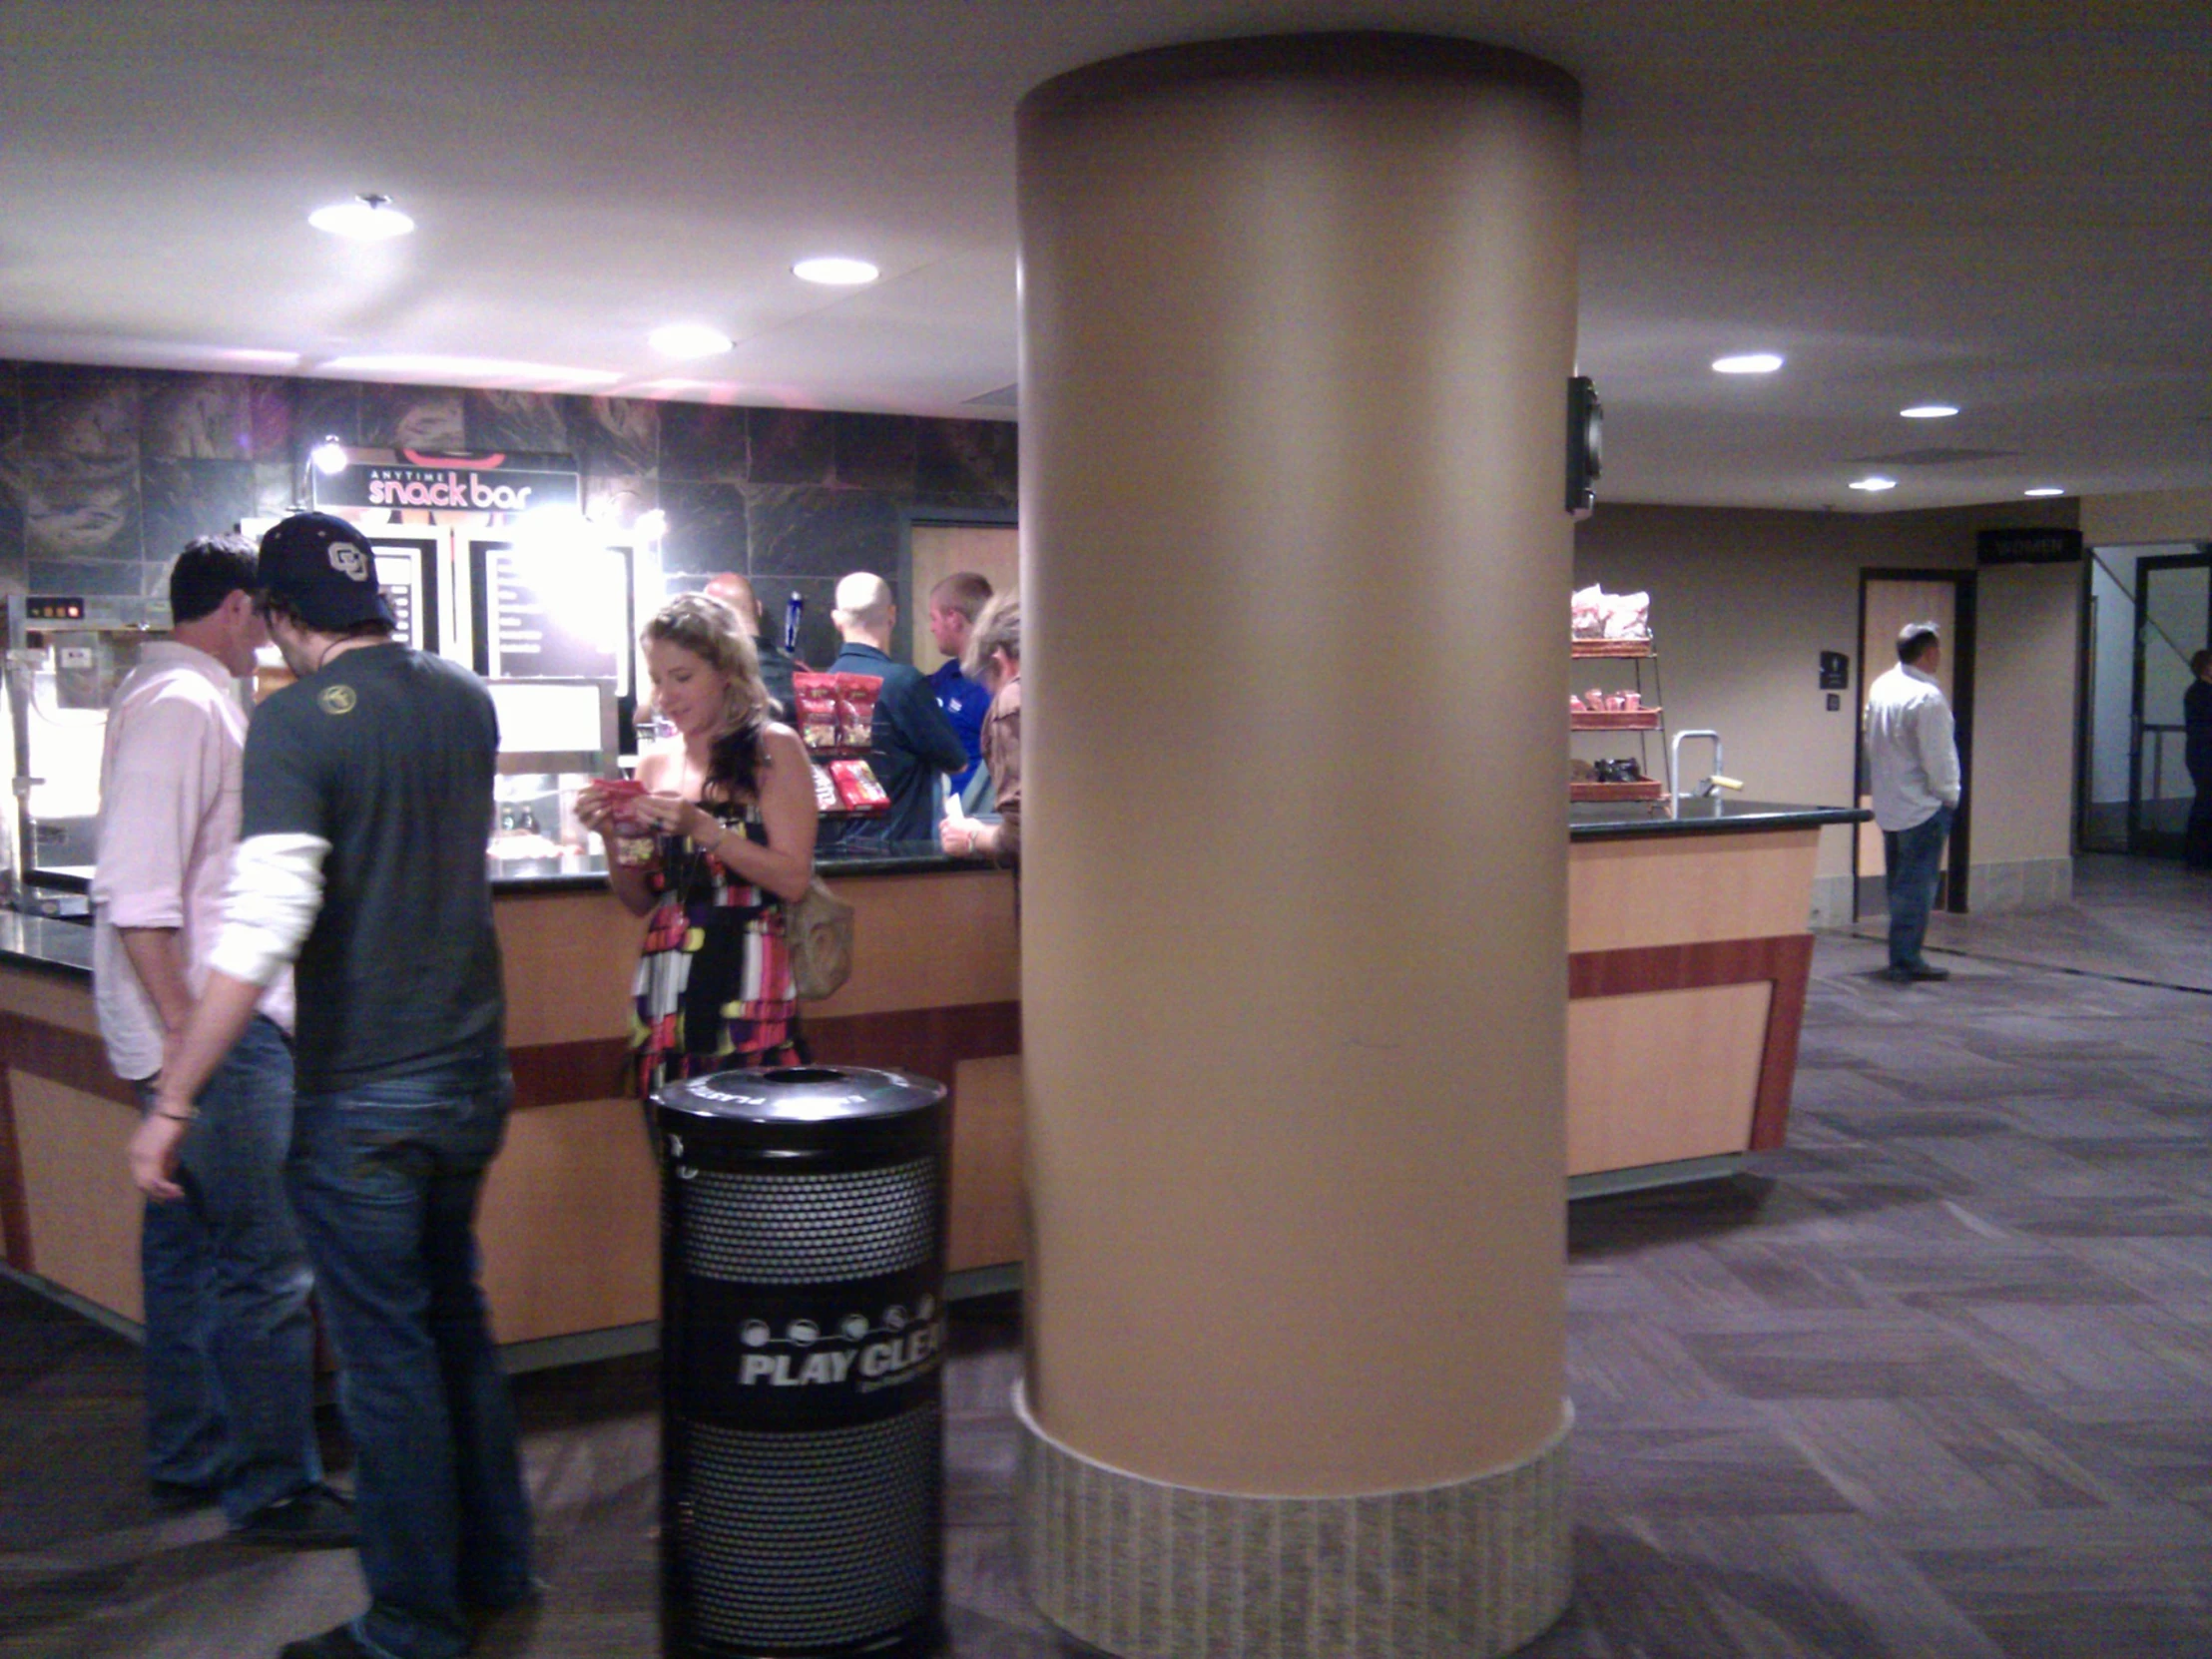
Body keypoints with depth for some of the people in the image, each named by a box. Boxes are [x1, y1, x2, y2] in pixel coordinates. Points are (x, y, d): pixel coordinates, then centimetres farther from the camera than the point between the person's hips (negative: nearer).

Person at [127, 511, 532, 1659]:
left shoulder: (295, 722, -16)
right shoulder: (464, 699, 4)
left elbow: (262, 930, -24)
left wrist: (171, 1105, -19)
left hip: (360, 1100, -7)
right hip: (473, 1075, 7)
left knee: (388, 1359, 5)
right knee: (455, 1321, 21)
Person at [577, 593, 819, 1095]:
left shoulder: (772, 748, -2)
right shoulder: (655, 765, 11)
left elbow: (794, 879, -9)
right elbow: (640, 901, 14)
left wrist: (702, 827, -16)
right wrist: (611, 836, -3)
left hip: (745, 980, -4)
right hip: (667, 979, 4)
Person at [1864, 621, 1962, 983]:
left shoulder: (1880, 687, 4)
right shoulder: (1927, 698, -21)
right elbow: (1937, 757, -18)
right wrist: (1949, 796, -4)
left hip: (1888, 805, 8)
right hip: (1923, 806, -8)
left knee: (1898, 883, 15)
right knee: (1917, 885, -2)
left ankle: (1901, 955, 23)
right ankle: (1905, 959, 1)